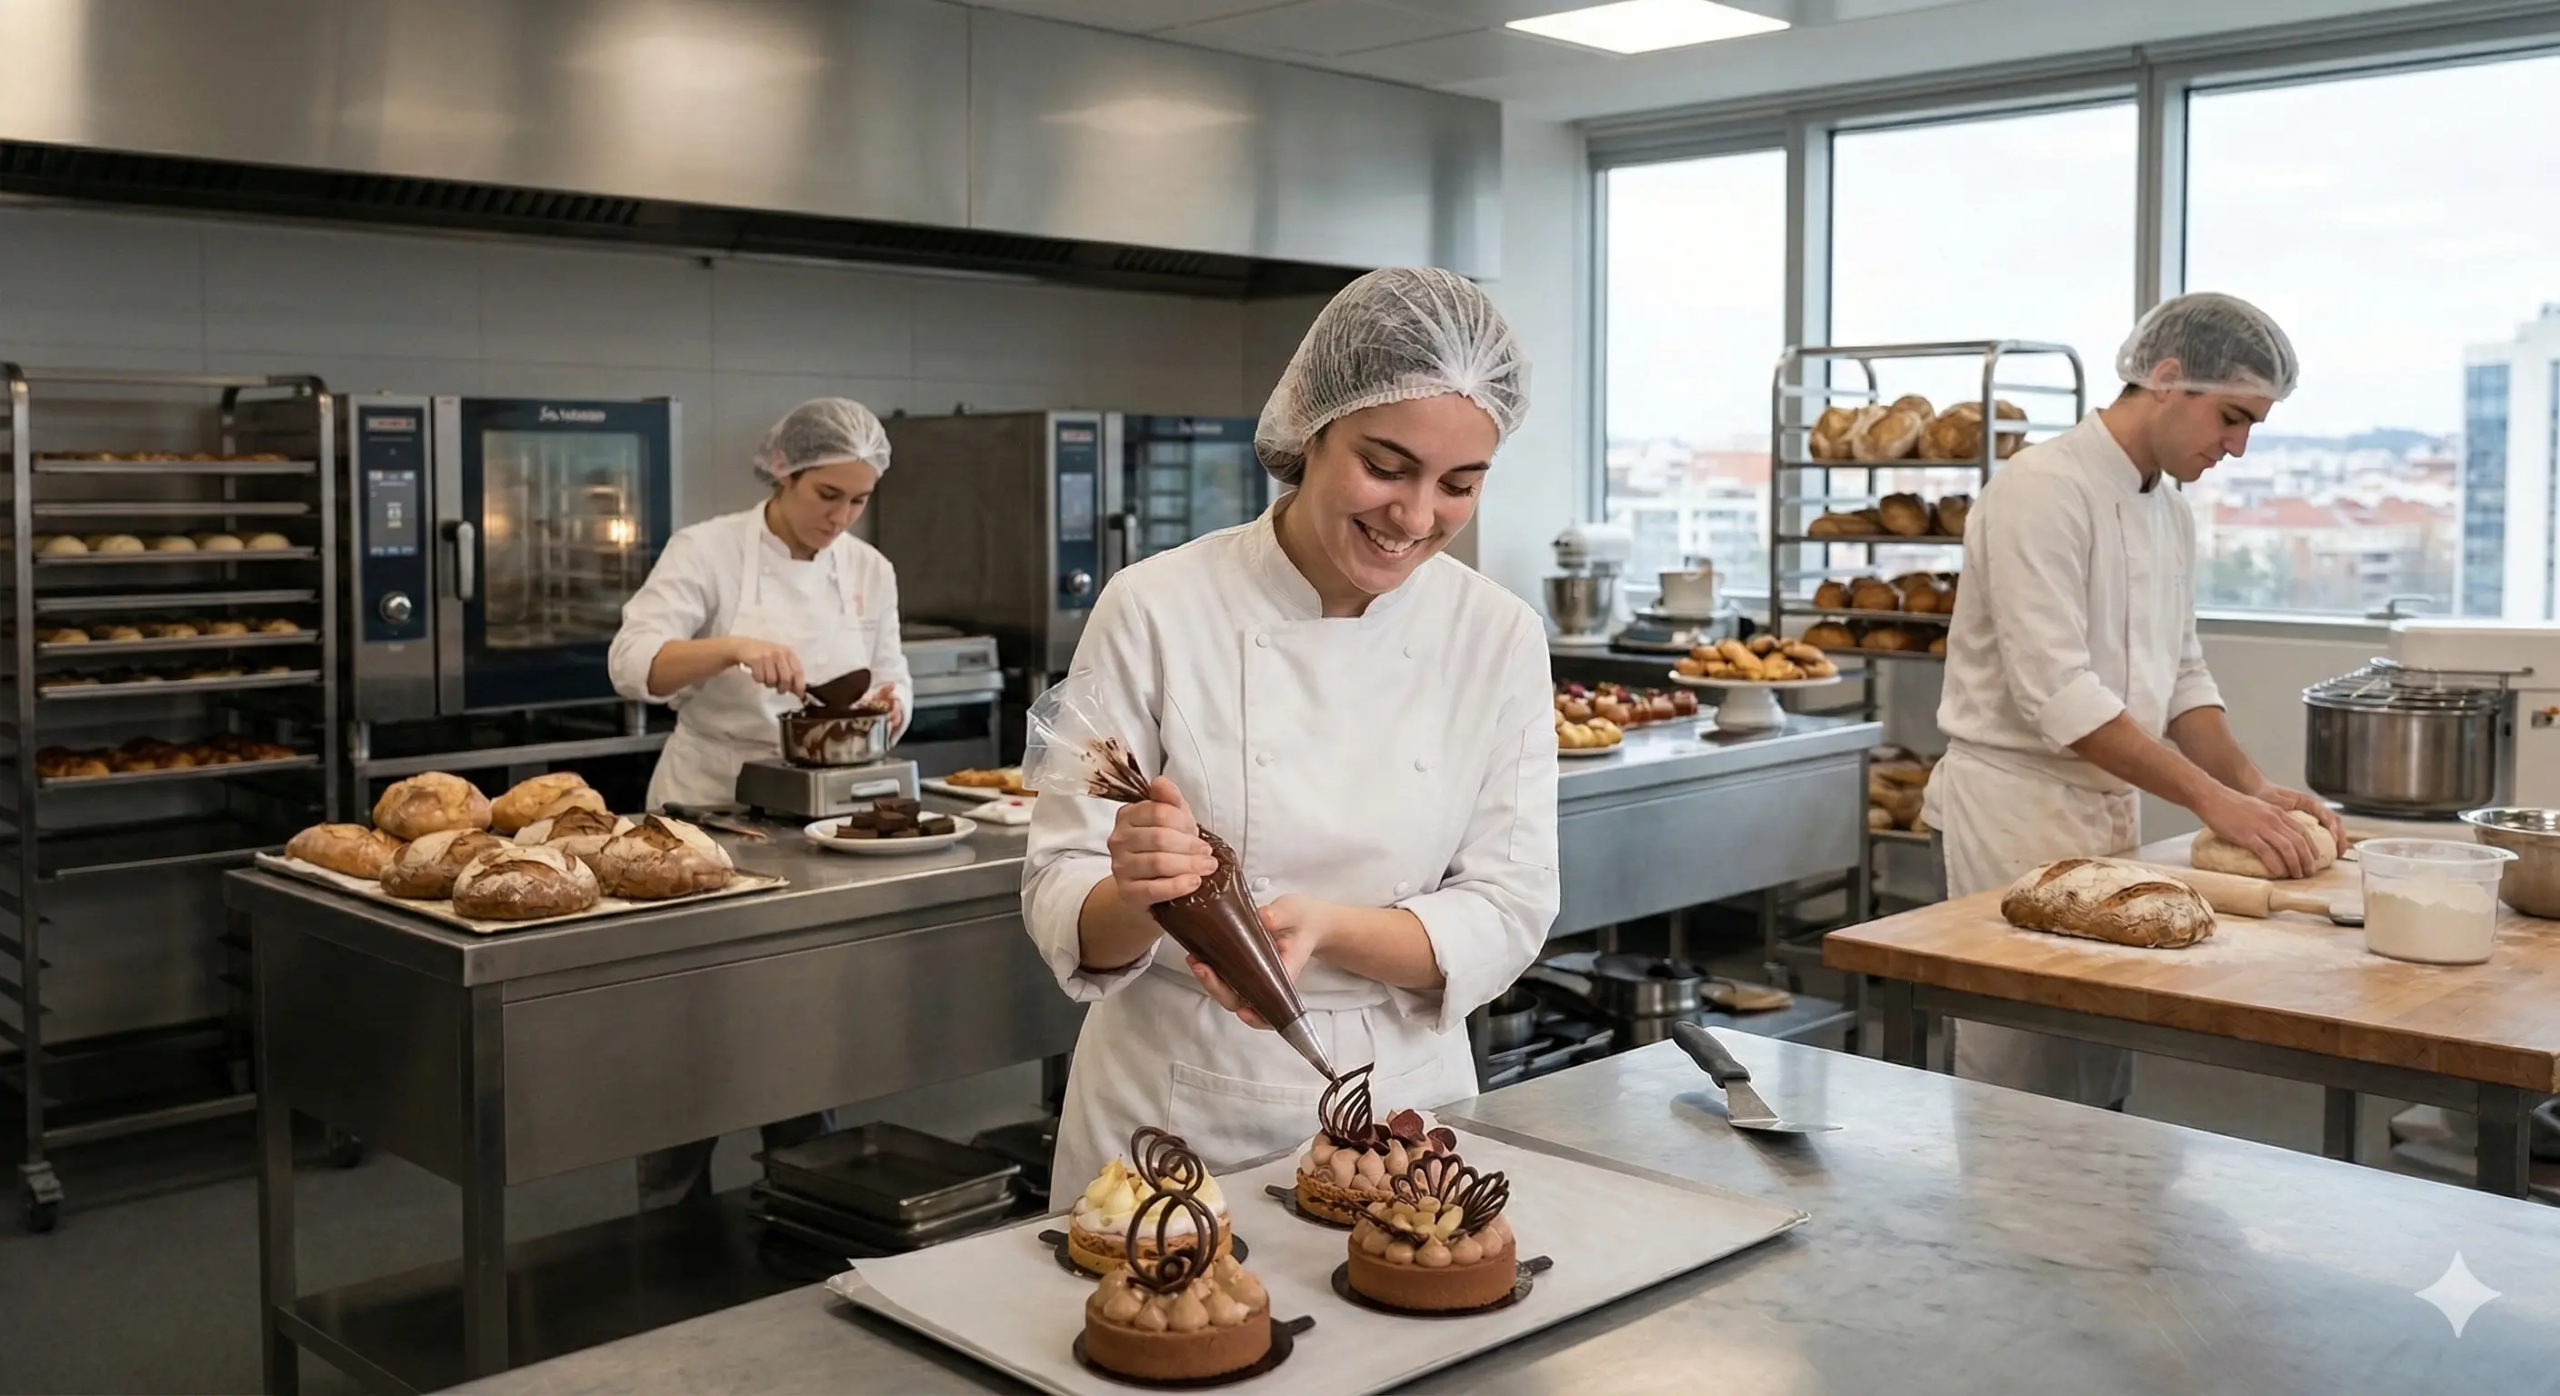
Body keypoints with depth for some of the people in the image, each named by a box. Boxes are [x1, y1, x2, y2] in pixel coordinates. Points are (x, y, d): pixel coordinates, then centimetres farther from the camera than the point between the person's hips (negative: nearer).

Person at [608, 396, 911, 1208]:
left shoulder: (869, 570, 4)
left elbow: (891, 684, 8)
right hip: (708, 812, -4)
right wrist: (733, 647, -37)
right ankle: (676, 1218, 20)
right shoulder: (708, 550, -10)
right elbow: (633, 663, -21)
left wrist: (886, 705, -15)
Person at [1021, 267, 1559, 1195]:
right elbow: (1062, 911, -11)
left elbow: (1506, 913, -7)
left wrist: (1327, 928, -24)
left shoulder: (1500, 638, -6)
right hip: (1173, 1116, -2)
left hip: (1400, 1104, 2)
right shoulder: (1156, 612, -14)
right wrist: (1139, 899, -34)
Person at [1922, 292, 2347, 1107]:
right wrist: (2212, 798, -25)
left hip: (2109, 811, 9)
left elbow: (2182, 676, 16)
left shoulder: (2168, 511, 12)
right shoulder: (2043, 489, -17)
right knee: (2023, 1088, -4)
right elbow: (2054, 690, -25)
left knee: (2100, 1083, 14)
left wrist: (2253, 786, -1)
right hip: (2016, 809, -9)